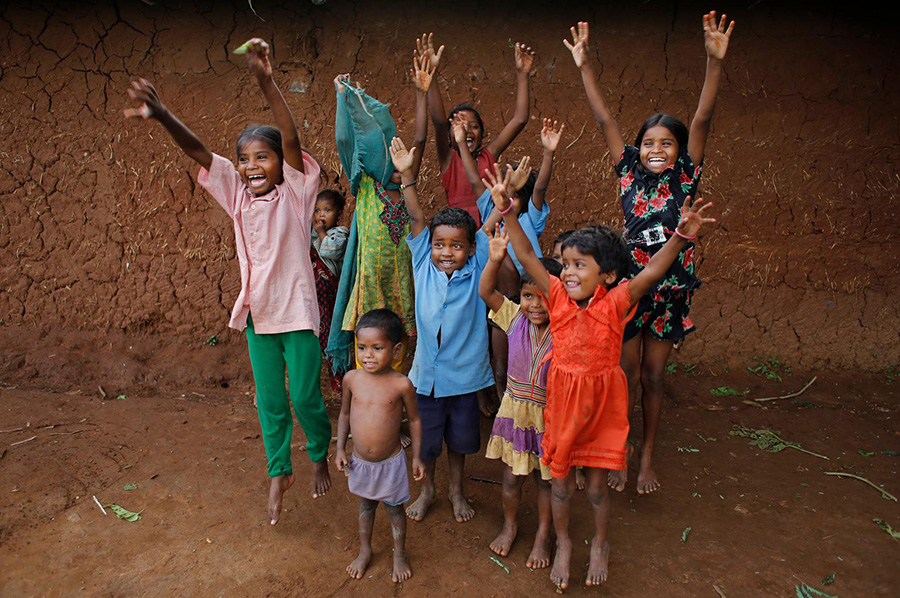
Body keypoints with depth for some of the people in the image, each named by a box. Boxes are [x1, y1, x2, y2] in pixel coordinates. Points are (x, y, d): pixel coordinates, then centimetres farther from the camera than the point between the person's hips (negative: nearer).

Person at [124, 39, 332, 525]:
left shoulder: (294, 191, -9)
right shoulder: (238, 194, 2)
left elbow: (292, 139, -25)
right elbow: (198, 151, -8)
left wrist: (266, 82, -39)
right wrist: (161, 115, -26)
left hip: (297, 312, -4)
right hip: (258, 314, 4)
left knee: (305, 397, 7)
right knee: (269, 401, 13)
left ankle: (320, 458, 34)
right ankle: (279, 472, 33)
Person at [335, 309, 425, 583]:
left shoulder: (401, 384, -18)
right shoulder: (352, 378, -10)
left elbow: (414, 420, -6)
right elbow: (345, 414, 4)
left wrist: (417, 457, -3)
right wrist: (340, 449, 2)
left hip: (391, 461, -2)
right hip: (359, 461, 3)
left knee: (394, 508, 16)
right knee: (366, 505, 23)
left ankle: (400, 555, 38)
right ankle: (365, 550, 44)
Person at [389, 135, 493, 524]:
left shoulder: (477, 270, -9)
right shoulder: (424, 267, -7)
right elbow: (416, 218, -7)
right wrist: (406, 174, -9)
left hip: (464, 374, 0)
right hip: (426, 374, 1)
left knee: (459, 437, 19)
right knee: (425, 437, 17)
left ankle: (456, 491, 44)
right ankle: (427, 491, 43)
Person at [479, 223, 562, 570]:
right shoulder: (516, 318, -9)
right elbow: (486, 292, -11)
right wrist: (495, 260, -26)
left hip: (549, 416, -2)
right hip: (515, 411, 2)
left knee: (546, 479, 17)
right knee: (512, 476, 17)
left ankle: (542, 535, 40)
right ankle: (510, 525, 44)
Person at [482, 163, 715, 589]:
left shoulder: (614, 304, -15)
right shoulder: (559, 297, -9)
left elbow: (650, 272, -28)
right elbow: (527, 256, -14)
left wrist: (680, 237, -42)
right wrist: (506, 210, -20)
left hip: (601, 403, -2)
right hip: (562, 400, 2)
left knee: (596, 483, 13)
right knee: (560, 480, 14)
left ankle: (600, 544, 41)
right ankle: (562, 542, 40)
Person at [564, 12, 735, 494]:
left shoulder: (685, 178, -3)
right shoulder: (629, 175, -2)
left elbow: (702, 119, -15)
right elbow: (605, 120, -5)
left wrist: (715, 61, -25)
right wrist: (584, 67, -7)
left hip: (670, 289, 0)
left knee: (653, 377, 12)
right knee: (625, 375, 8)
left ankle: (647, 458, 28)